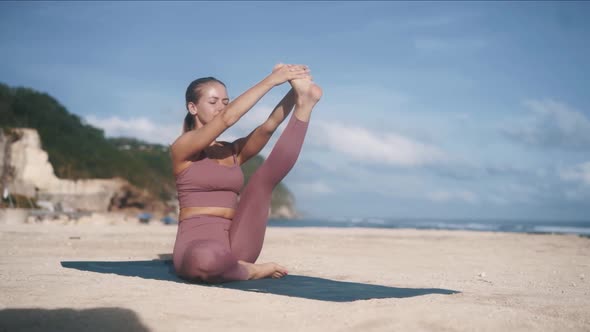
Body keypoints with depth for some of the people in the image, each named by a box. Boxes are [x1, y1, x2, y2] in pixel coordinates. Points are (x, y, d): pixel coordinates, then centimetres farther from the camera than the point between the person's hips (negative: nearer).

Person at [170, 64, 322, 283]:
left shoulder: (233, 151, 18)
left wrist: (294, 92, -16)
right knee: (206, 258, -42)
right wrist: (270, 81, -15)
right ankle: (248, 271, -15)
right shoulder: (182, 148, 0)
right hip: (196, 244, -5)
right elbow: (227, 118, -16)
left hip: (235, 244, 5)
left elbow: (269, 126, -1)